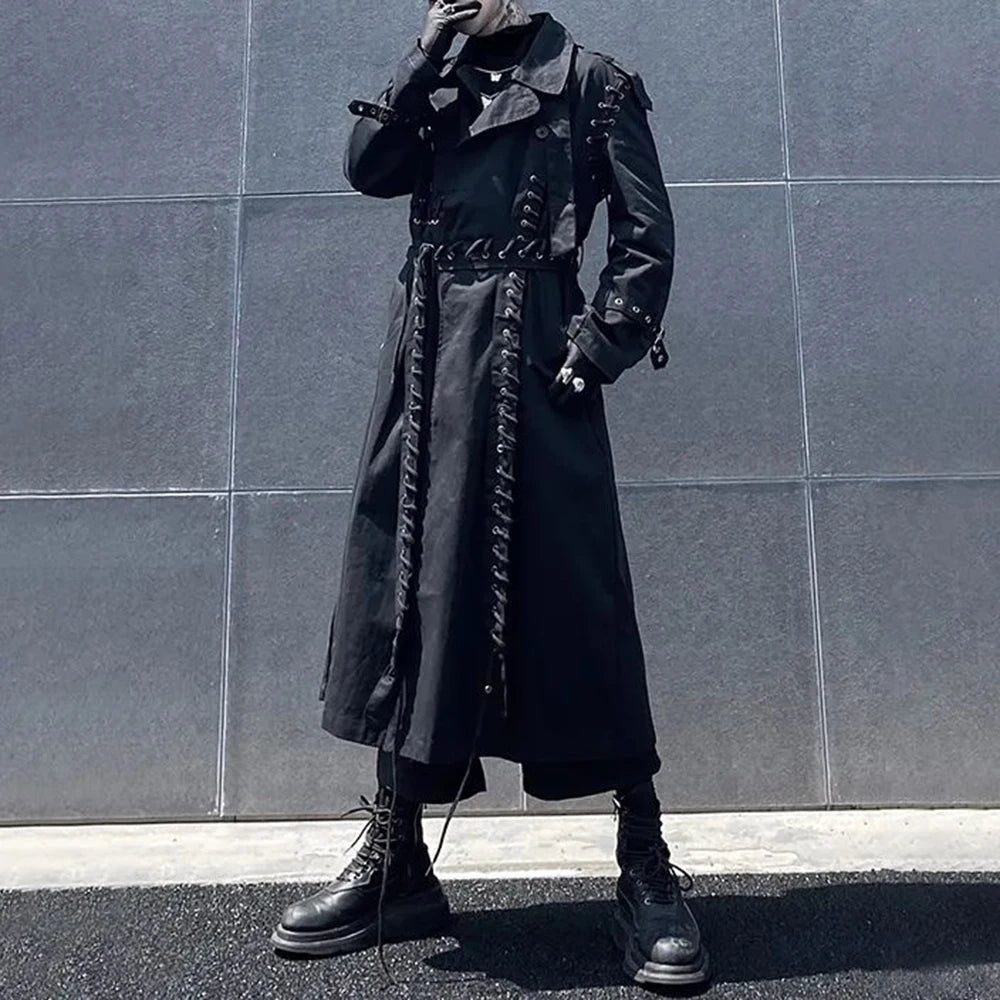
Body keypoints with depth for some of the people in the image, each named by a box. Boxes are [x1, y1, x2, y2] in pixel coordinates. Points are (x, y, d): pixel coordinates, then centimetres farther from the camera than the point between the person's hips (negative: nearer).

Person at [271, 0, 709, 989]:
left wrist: (601, 346, -11)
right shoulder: (436, 85, 24)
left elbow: (646, 231, 0)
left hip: (528, 355, -5)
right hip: (426, 355, 6)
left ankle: (646, 870, 4)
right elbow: (367, 168, 7)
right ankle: (394, 865, 15)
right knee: (409, 589, 3)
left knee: (572, 595, -8)